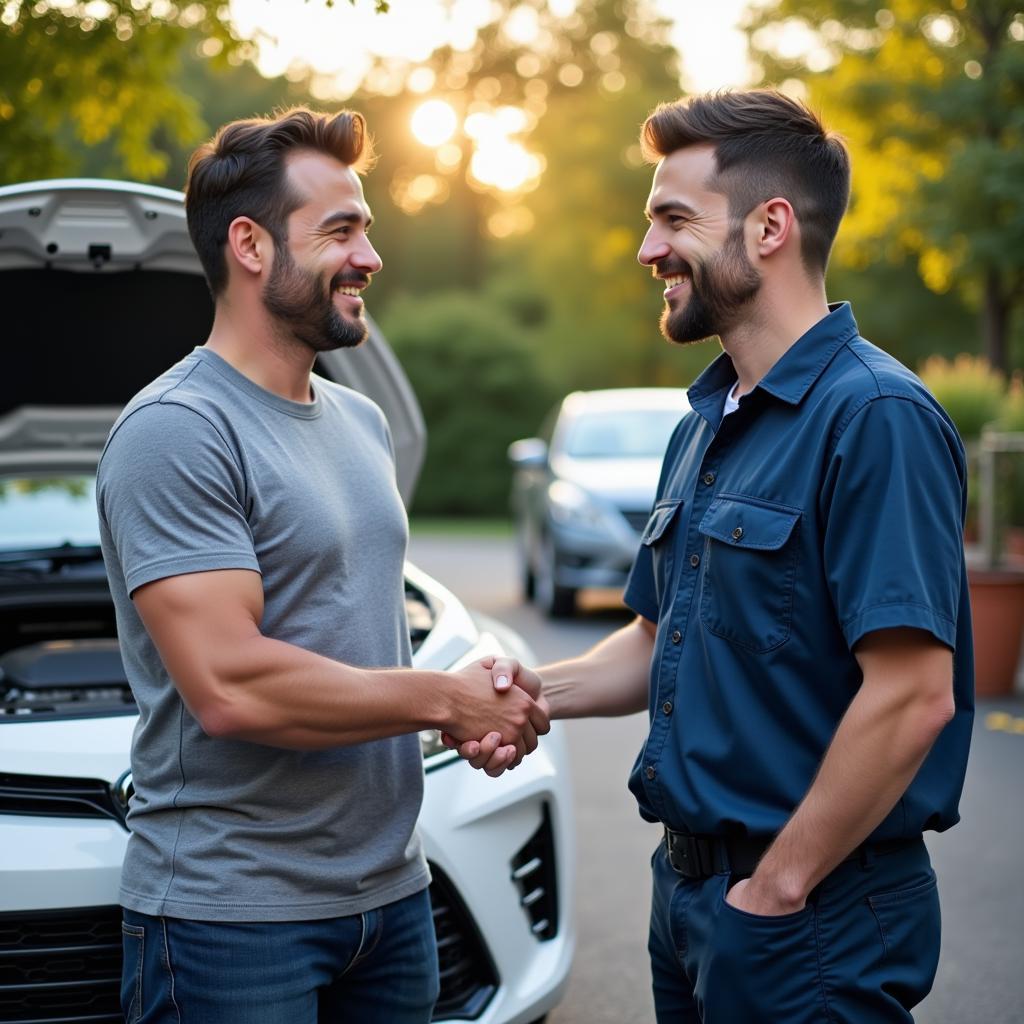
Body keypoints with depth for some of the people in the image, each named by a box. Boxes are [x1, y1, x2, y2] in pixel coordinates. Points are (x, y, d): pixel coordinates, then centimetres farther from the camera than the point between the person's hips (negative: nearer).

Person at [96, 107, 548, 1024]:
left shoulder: (361, 423, 14)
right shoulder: (177, 433, -15)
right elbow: (231, 687, -24)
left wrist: (474, 713, 0)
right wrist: (446, 699, -14)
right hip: (232, 915, -8)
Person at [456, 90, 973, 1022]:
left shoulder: (875, 416, -18)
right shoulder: (708, 422, 11)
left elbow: (912, 696, -24)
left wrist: (774, 890, -19)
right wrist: (541, 690, 1)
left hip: (814, 913, -8)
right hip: (689, 885, 8)